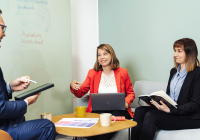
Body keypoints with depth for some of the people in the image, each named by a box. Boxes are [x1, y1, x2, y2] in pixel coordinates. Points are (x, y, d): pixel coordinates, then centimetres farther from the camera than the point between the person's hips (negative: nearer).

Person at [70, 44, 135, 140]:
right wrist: (73, 87, -14)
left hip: (118, 110, 0)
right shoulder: (92, 73, 12)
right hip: (98, 110, 0)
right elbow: (80, 93, 9)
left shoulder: (122, 72, 9)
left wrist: (126, 102, -8)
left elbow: (130, 93, 15)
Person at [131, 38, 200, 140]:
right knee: (139, 111, -14)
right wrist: (155, 101, -2)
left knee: (151, 116, -27)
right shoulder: (174, 71, 16)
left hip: (189, 117, -8)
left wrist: (170, 110, -24)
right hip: (169, 110, 8)